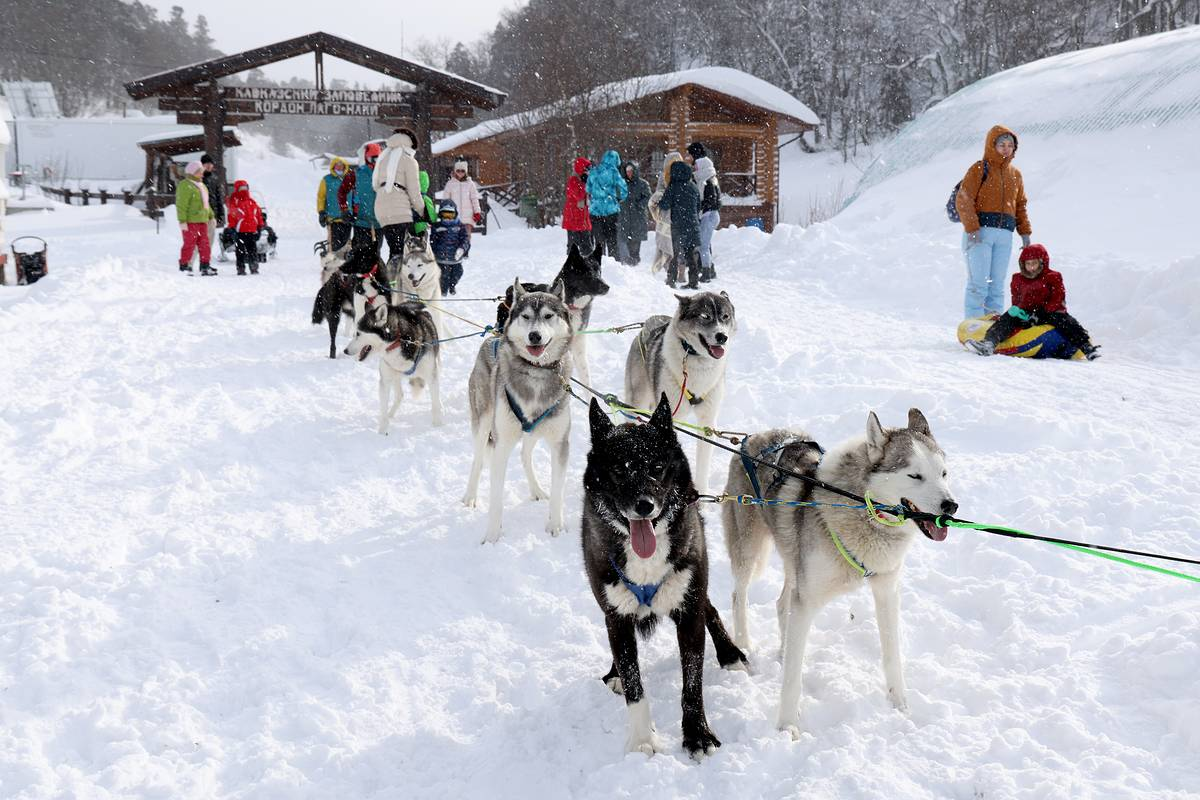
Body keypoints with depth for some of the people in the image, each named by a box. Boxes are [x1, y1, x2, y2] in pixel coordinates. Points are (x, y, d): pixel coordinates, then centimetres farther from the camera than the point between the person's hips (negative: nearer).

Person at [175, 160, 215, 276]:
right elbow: (181, 205, -14)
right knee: (190, 244, -6)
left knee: (205, 244, 8)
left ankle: (205, 266, 13)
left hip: (202, 220, 8)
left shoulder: (202, 186, 20)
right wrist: (182, 221, -20)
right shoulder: (185, 185, -9)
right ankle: (184, 267, 1)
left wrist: (211, 216, 24)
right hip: (190, 221, -8)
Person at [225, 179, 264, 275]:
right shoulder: (234, 202, -1)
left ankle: (254, 268, 11)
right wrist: (232, 228, -10)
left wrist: (260, 227, 13)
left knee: (253, 250, 6)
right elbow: (232, 216, -5)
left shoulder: (252, 202, 13)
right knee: (240, 251, 0)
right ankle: (241, 269, 5)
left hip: (252, 231, 4)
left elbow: (259, 214, 17)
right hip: (240, 231, -4)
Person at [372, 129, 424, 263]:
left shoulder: (383, 158, 20)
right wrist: (422, 211, 8)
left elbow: (376, 185, 19)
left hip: (380, 208, 7)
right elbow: (414, 191, -3)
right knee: (401, 251, -12)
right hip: (400, 210, -7)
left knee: (393, 250, 11)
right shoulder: (409, 161, -1)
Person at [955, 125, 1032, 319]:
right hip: (980, 232, -6)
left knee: (997, 285, 5)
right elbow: (963, 200, -8)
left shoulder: (1015, 174, 19)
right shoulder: (979, 169, 0)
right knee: (978, 283, -10)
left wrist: (1025, 232, 16)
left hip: (1004, 235, 6)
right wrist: (972, 229, -16)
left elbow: (1020, 206, 25)